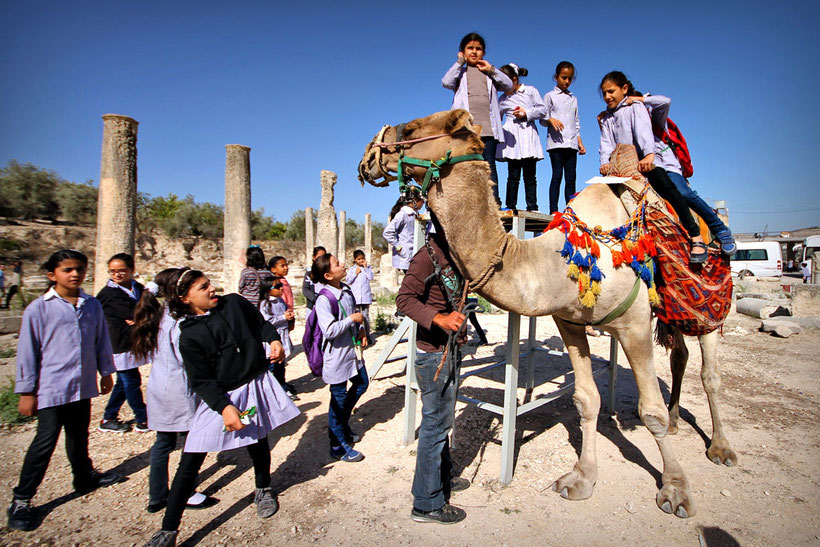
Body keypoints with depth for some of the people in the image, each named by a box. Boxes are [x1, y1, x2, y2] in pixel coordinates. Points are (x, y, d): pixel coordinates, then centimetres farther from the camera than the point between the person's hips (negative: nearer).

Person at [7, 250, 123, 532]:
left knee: (79, 436, 20)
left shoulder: (92, 305, 2)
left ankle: (85, 477, 39)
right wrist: (26, 391, -4)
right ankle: (21, 500, 17)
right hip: (51, 389, -4)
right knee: (45, 441, 0)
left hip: (83, 385, 4)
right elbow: (28, 351, -6)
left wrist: (106, 372, 16)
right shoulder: (39, 308, -9)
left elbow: (101, 341, 12)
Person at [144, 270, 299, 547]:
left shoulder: (234, 303, -2)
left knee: (258, 442, 18)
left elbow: (260, 324, 10)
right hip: (220, 397, -2)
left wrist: (274, 340, -10)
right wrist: (225, 407, -24)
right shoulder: (189, 336, -10)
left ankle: (263, 489, 47)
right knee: (190, 462, 0)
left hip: (256, 384, 3)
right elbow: (201, 381, -13)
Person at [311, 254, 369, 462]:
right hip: (337, 354, -9)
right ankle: (339, 446, 18)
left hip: (352, 349, 9)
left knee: (362, 384, 21)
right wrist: (352, 319, -21)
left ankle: (342, 426, 41)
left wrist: (361, 330, 4)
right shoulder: (324, 299, -23)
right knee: (339, 396, 2)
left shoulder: (346, 290, 4)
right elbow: (329, 330, -29)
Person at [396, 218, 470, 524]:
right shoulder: (427, 256, -18)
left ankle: (443, 477, 39)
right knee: (435, 424, -1)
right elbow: (405, 298, -25)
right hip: (434, 354, -9)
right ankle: (427, 504, 13)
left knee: (443, 420, 21)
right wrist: (439, 319, -33)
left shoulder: (452, 254, 11)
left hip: (449, 350, 9)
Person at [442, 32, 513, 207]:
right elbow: (446, 82, -3)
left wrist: (490, 69, 5)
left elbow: (508, 85, 9)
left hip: (488, 126, 1)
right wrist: (459, 63, 3)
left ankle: (494, 200, -6)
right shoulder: (460, 72, 18)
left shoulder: (489, 73, 23)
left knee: (489, 165, -4)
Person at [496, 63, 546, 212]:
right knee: (513, 175, -5)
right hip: (512, 139, 0)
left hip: (528, 135, 0)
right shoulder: (502, 99, 14)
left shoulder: (531, 91, 10)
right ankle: (510, 205, 1)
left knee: (530, 175, 1)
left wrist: (527, 113, -7)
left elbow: (542, 110, 6)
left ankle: (532, 206, 5)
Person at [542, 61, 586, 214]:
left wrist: (580, 142, 15)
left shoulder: (573, 99, 21)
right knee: (557, 175, -11)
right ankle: (553, 210, -10)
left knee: (571, 178, 0)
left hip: (571, 143, 4)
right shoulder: (550, 96, 8)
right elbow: (543, 119, 2)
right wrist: (551, 120, -20)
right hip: (556, 142, -4)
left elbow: (577, 122, 23)